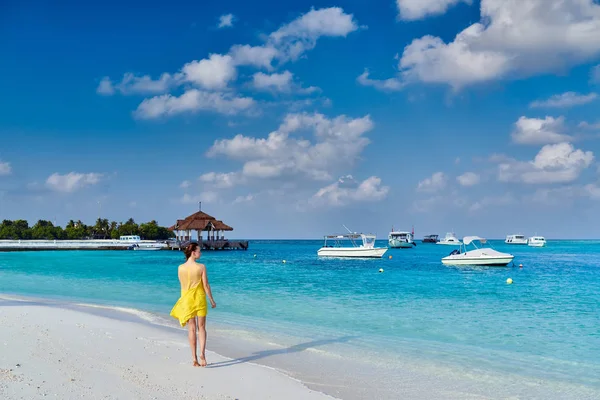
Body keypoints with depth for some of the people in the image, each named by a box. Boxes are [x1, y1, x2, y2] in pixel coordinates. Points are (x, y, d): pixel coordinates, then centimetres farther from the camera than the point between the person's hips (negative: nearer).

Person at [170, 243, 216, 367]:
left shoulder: (180, 268, -4)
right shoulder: (201, 267, -12)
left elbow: (183, 285, 5)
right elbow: (206, 285, -10)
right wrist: (212, 300, 0)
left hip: (187, 299, 2)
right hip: (200, 298, -2)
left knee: (191, 329, 8)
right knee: (201, 327, 11)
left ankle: (195, 358, 8)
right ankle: (202, 353, -7)